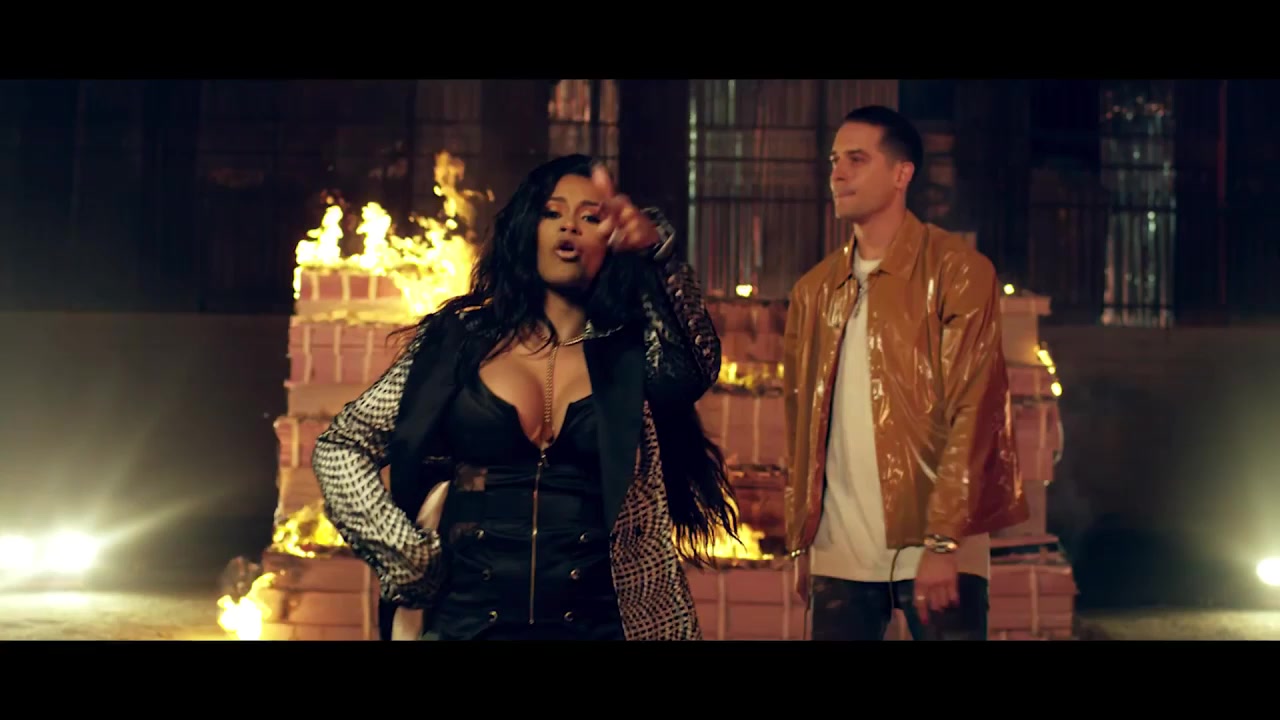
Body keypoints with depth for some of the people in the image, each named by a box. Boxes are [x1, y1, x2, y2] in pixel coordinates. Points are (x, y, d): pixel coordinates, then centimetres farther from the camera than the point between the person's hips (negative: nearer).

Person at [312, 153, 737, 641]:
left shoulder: (630, 354, 3)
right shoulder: (457, 340, 4)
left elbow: (693, 370, -20)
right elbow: (339, 449, 6)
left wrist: (656, 250, -34)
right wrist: (406, 556, -5)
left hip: (599, 624, 0)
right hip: (467, 620, 0)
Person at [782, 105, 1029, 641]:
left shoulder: (956, 270, -3)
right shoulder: (813, 290, 12)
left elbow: (973, 411, -10)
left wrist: (944, 541, -16)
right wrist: (801, 540, 11)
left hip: (932, 548, -4)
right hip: (840, 553, 5)